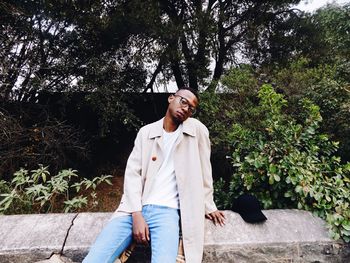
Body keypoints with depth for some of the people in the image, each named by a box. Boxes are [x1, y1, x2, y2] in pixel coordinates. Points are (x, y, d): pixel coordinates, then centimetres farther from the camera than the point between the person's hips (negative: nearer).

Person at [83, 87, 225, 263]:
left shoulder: (197, 129, 3)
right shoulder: (146, 132, 8)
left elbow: (204, 171, 11)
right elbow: (132, 172, 1)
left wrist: (208, 206, 15)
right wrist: (136, 214, -9)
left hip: (167, 210, -1)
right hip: (134, 209, 2)